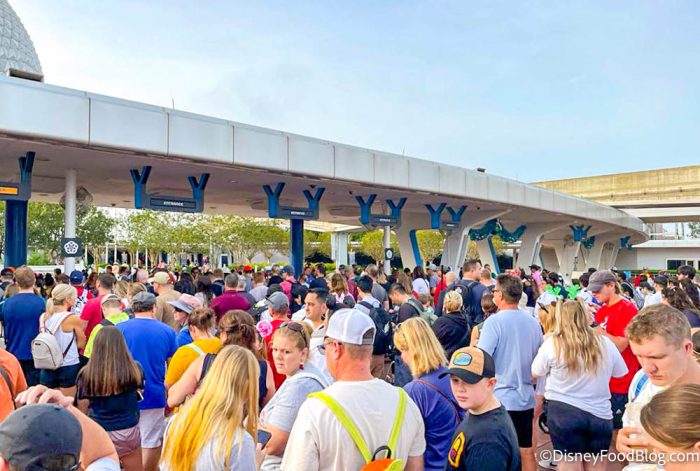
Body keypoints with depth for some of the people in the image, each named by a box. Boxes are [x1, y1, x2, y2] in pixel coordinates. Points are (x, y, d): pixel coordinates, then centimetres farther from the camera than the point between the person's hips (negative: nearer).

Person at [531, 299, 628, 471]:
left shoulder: (552, 343, -10)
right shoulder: (605, 343, -2)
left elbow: (535, 374, 5)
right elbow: (620, 372, 14)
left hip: (564, 412, -3)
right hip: (600, 414, 3)